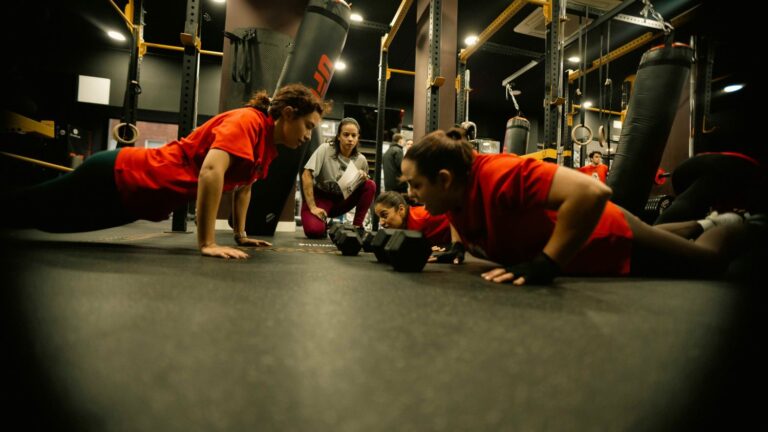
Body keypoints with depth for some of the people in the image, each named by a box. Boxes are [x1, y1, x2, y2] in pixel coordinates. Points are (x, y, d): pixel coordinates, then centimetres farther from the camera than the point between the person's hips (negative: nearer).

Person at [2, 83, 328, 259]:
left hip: (136, 196, 8)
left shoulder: (270, 142, 0)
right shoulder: (248, 121, -26)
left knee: (40, 216, 28)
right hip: (121, 178, -8)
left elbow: (244, 184, 14)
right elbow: (210, 171, -40)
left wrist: (240, 235, 14)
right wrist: (206, 243, -38)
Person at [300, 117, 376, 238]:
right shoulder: (325, 149, -16)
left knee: (370, 185, -19)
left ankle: (357, 226, -9)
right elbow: (306, 175, -21)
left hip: (342, 200, 4)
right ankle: (324, 224, 6)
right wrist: (312, 207, -26)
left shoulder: (361, 159, -5)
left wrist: (364, 178, -17)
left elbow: (366, 188, 8)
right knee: (314, 230, -32)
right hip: (320, 197, -3)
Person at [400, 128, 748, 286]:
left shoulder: (497, 175, -42)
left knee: (707, 263, 21)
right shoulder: (454, 190, -16)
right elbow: (477, 226, 9)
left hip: (613, 242, -7)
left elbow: (593, 192, -49)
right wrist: (461, 247, -8)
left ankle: (735, 227, 48)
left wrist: (545, 265, -46)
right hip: (569, 236, 8)